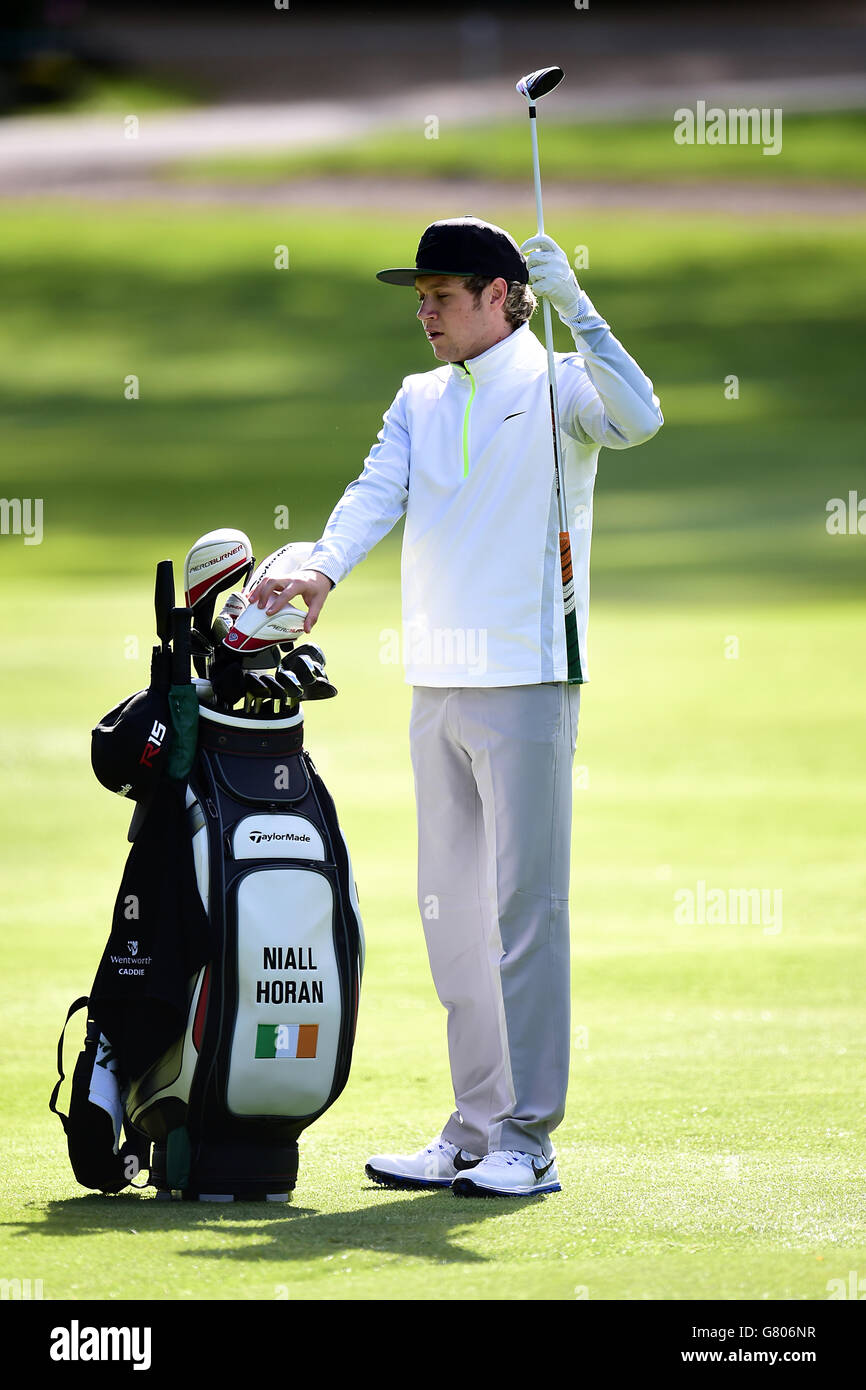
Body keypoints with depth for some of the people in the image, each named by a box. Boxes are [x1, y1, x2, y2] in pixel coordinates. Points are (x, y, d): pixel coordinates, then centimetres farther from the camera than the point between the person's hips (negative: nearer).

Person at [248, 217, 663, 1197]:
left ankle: (527, 1139, -5)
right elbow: (377, 492, 1)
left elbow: (637, 419, -22)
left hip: (527, 683, -7)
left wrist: (573, 308, -27)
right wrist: (322, 571, -17)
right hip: (437, 684, 7)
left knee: (525, 907, -7)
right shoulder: (420, 401, 16)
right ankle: (474, 1129, 17)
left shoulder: (559, 388, -2)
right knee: (451, 911, 10)